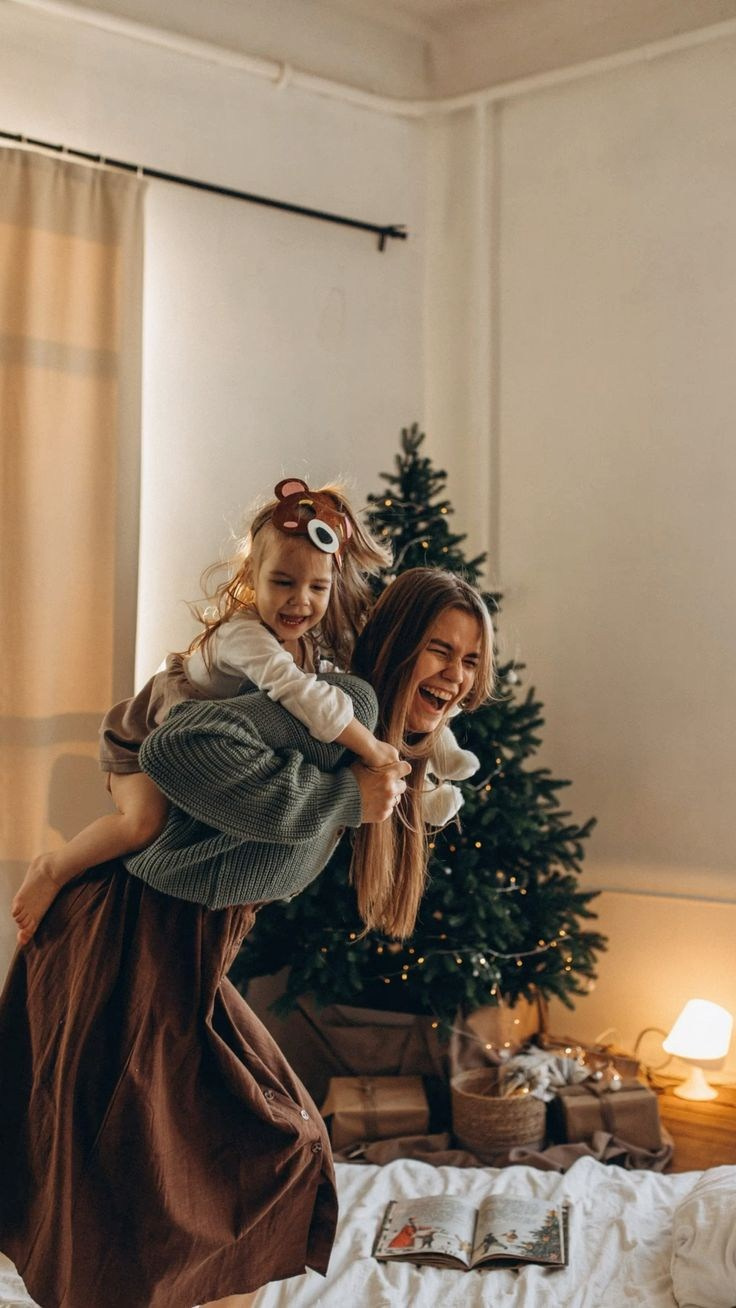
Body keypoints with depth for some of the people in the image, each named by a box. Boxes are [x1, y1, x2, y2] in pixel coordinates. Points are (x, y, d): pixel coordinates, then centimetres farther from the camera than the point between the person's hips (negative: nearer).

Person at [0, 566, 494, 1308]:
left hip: (192, 956, 10)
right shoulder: (348, 702, -19)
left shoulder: (386, 744, 12)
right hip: (127, 949, -10)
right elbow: (177, 748, -33)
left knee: (278, 1150, 18)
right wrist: (341, 798, -27)